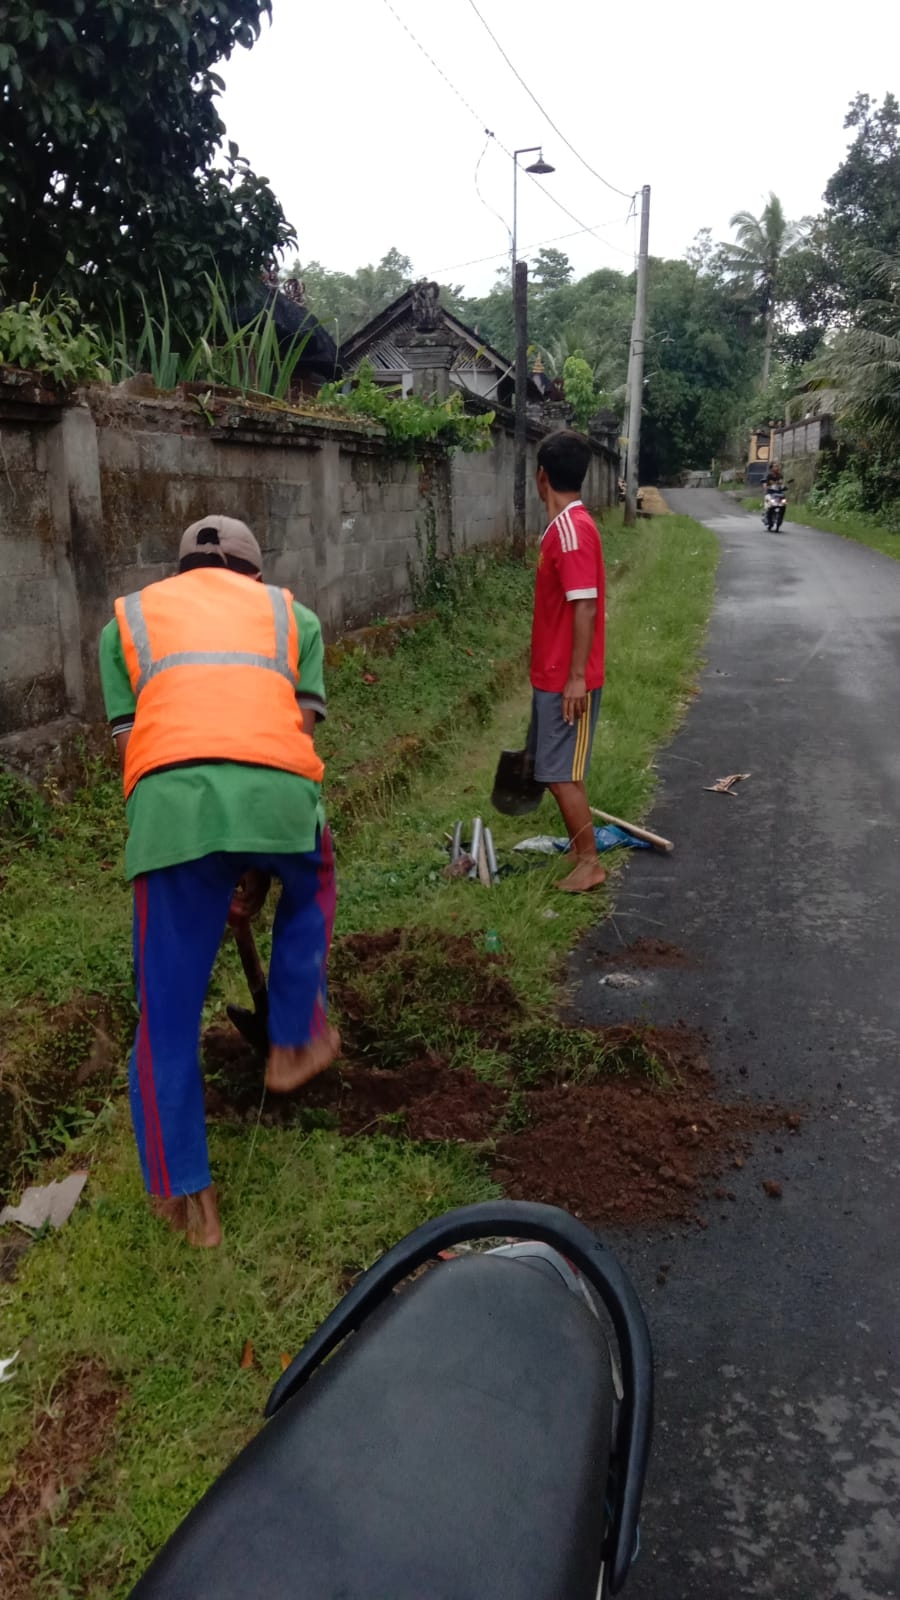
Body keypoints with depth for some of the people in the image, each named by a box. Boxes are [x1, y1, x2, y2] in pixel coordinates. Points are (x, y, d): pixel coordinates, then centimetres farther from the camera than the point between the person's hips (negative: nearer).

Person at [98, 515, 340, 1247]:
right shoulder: (292, 613, 29)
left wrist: (209, 865, 27)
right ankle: (293, 1044, 40)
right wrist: (256, 865, 25)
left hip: (169, 801, 0)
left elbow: (130, 741, 21)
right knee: (309, 890, 35)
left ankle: (184, 1194, 21)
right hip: (278, 792, 0)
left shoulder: (128, 617, 29)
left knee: (168, 1011, 12)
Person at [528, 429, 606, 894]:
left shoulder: (572, 529, -20)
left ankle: (590, 862, 9)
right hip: (551, 675, 10)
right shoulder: (564, 525, 10)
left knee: (560, 772, -2)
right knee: (550, 767, 17)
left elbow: (585, 607, -23)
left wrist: (576, 677, -23)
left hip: (566, 679, -10)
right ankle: (578, 844, 30)